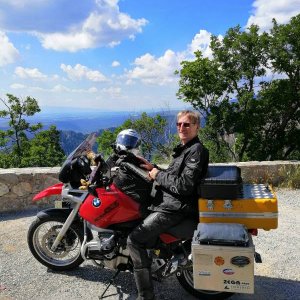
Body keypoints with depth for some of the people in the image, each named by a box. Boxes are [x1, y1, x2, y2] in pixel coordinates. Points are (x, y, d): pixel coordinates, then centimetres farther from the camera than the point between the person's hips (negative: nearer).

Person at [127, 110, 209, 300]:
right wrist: (155, 169, 9)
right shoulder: (185, 149, 17)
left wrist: (158, 175, -13)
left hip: (176, 207, -11)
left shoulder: (197, 151, -14)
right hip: (170, 202, 11)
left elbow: (184, 186, -24)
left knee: (134, 239, -16)